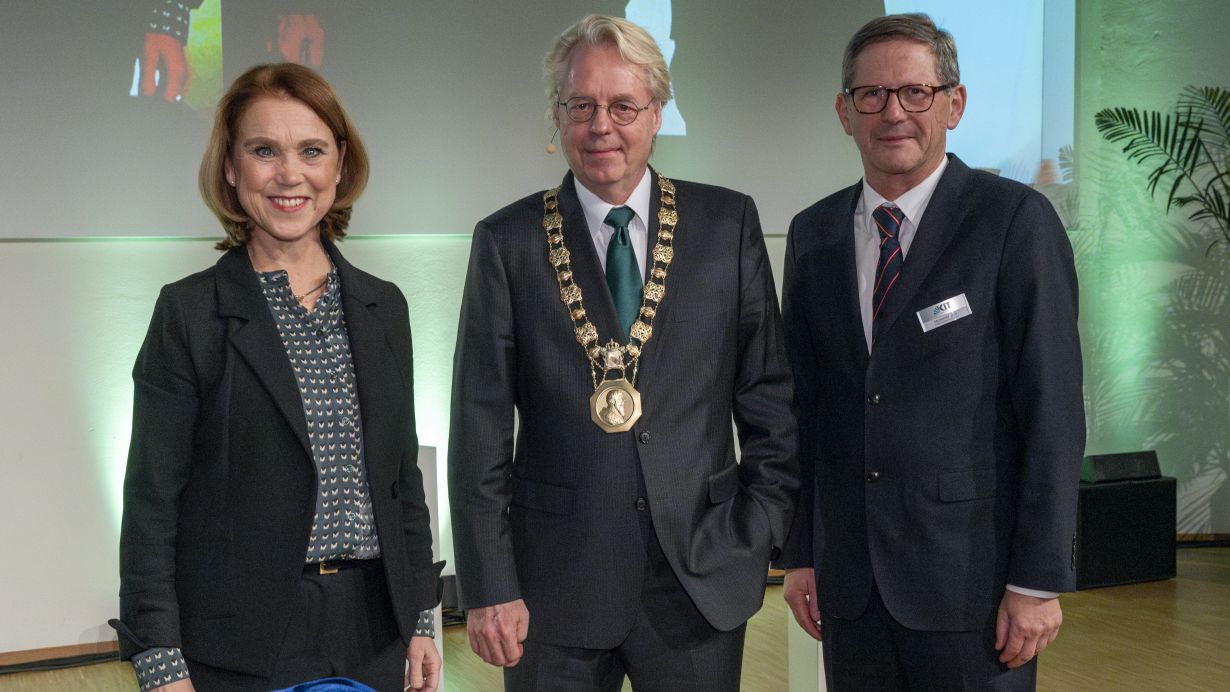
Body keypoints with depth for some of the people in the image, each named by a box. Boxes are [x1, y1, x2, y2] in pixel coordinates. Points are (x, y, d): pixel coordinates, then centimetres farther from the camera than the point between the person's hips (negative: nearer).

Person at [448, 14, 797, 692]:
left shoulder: (728, 224, 3)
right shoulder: (507, 241, 0)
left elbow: (770, 393, 6)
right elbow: (479, 430, -1)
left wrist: (761, 529, 0)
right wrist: (488, 588, -4)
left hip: (702, 578, 1)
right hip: (555, 588, 0)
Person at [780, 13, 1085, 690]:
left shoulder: (1017, 221, -6)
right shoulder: (813, 234, 8)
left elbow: (1052, 410, -9)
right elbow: (802, 401, 11)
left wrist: (1038, 581, -12)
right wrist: (800, 553, 8)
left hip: (972, 574, -4)